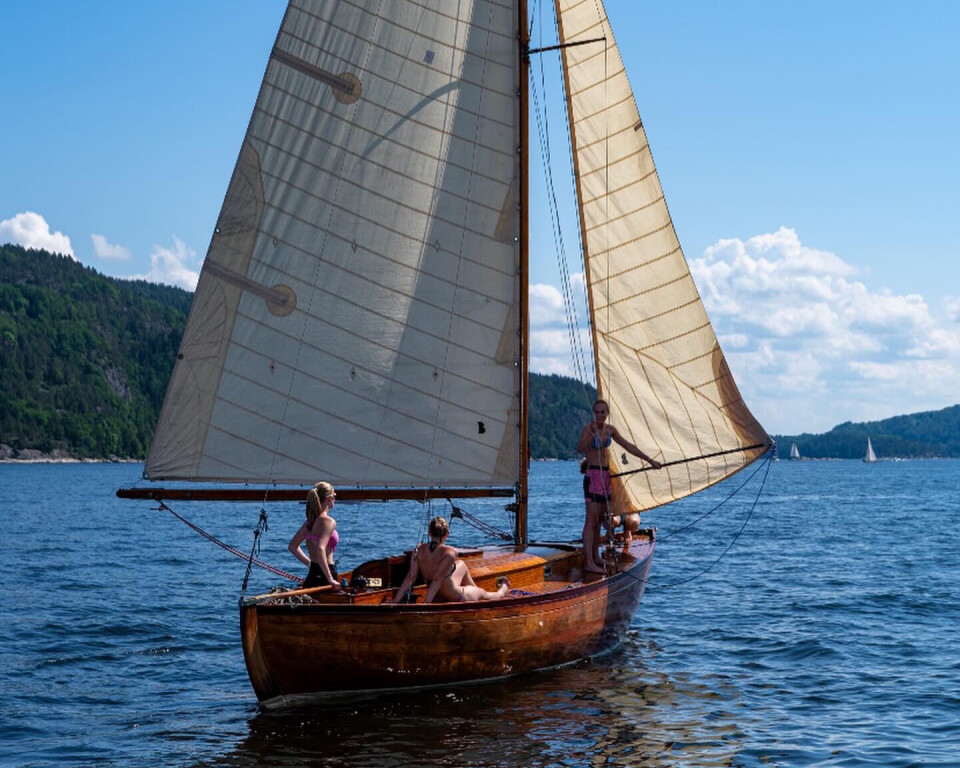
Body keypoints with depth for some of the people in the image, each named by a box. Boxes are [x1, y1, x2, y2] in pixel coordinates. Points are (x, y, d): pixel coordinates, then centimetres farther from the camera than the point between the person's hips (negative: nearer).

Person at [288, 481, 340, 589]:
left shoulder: (311, 521, 12)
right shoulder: (329, 521, -13)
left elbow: (292, 546, 19)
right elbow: (320, 549, -25)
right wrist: (330, 579, -21)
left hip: (311, 575, 8)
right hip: (323, 578, -8)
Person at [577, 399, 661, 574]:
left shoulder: (610, 430, 8)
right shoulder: (588, 429, -12)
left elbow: (629, 447, 16)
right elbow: (580, 449, -30)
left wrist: (649, 460, 17)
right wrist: (592, 433, -40)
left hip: (605, 475, 7)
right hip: (592, 475, -7)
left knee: (599, 518, 11)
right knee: (591, 518, -12)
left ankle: (595, 557, 19)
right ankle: (588, 562, -16)